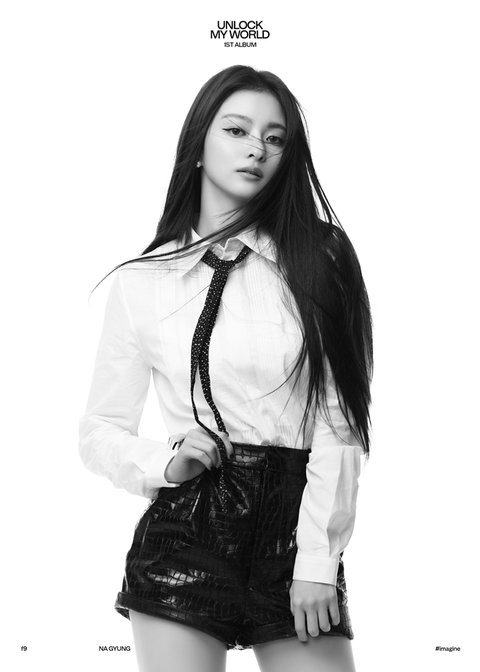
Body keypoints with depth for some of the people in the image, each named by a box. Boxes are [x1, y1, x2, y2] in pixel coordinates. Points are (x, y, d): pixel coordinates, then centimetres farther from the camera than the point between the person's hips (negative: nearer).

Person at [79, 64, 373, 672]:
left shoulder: (319, 260, 3)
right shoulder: (141, 281, 5)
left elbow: (338, 424, -3)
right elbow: (101, 429, 11)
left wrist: (317, 562, -9)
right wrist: (166, 465, -8)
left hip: (297, 541, 0)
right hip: (184, 535, 0)